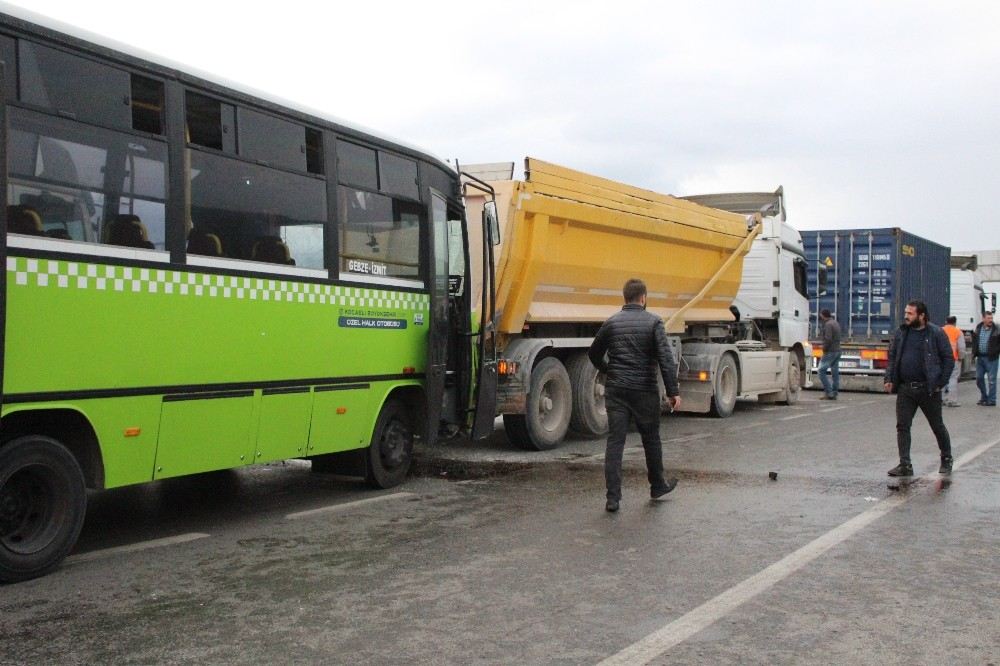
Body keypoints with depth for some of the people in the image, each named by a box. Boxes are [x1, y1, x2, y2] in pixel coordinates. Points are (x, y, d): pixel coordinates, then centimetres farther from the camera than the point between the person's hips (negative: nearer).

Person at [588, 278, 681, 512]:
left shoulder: (612, 322, 5)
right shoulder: (653, 322, -5)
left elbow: (594, 354, 16)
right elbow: (665, 358, -13)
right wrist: (673, 391, -11)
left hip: (616, 390, 2)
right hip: (644, 390, -2)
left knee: (615, 442, 0)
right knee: (651, 439, 16)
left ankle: (613, 497, -4)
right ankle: (657, 486, 33)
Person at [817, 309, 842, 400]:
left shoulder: (828, 324, -14)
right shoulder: (835, 323, 16)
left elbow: (828, 339, -23)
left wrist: (824, 350, -12)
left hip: (830, 351, -9)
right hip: (837, 350, 10)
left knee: (821, 371, -6)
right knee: (835, 373, 8)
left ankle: (829, 393, -11)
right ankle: (834, 394, 9)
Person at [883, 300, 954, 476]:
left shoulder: (936, 333, -6)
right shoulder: (901, 333, 7)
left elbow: (949, 359, -5)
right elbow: (892, 356, 13)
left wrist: (940, 383, -10)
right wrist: (889, 378, 2)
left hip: (928, 389, -4)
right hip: (905, 389, 4)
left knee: (938, 426, 11)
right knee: (902, 426, -2)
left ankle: (946, 460, 29)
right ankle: (905, 465, 2)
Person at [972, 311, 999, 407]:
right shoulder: (978, 328, 8)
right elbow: (974, 340, 22)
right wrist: (974, 351, 14)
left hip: (991, 358, -5)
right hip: (980, 357, 5)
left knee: (991, 380, -2)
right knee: (979, 378, 11)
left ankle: (991, 400, 5)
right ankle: (984, 397, 26)